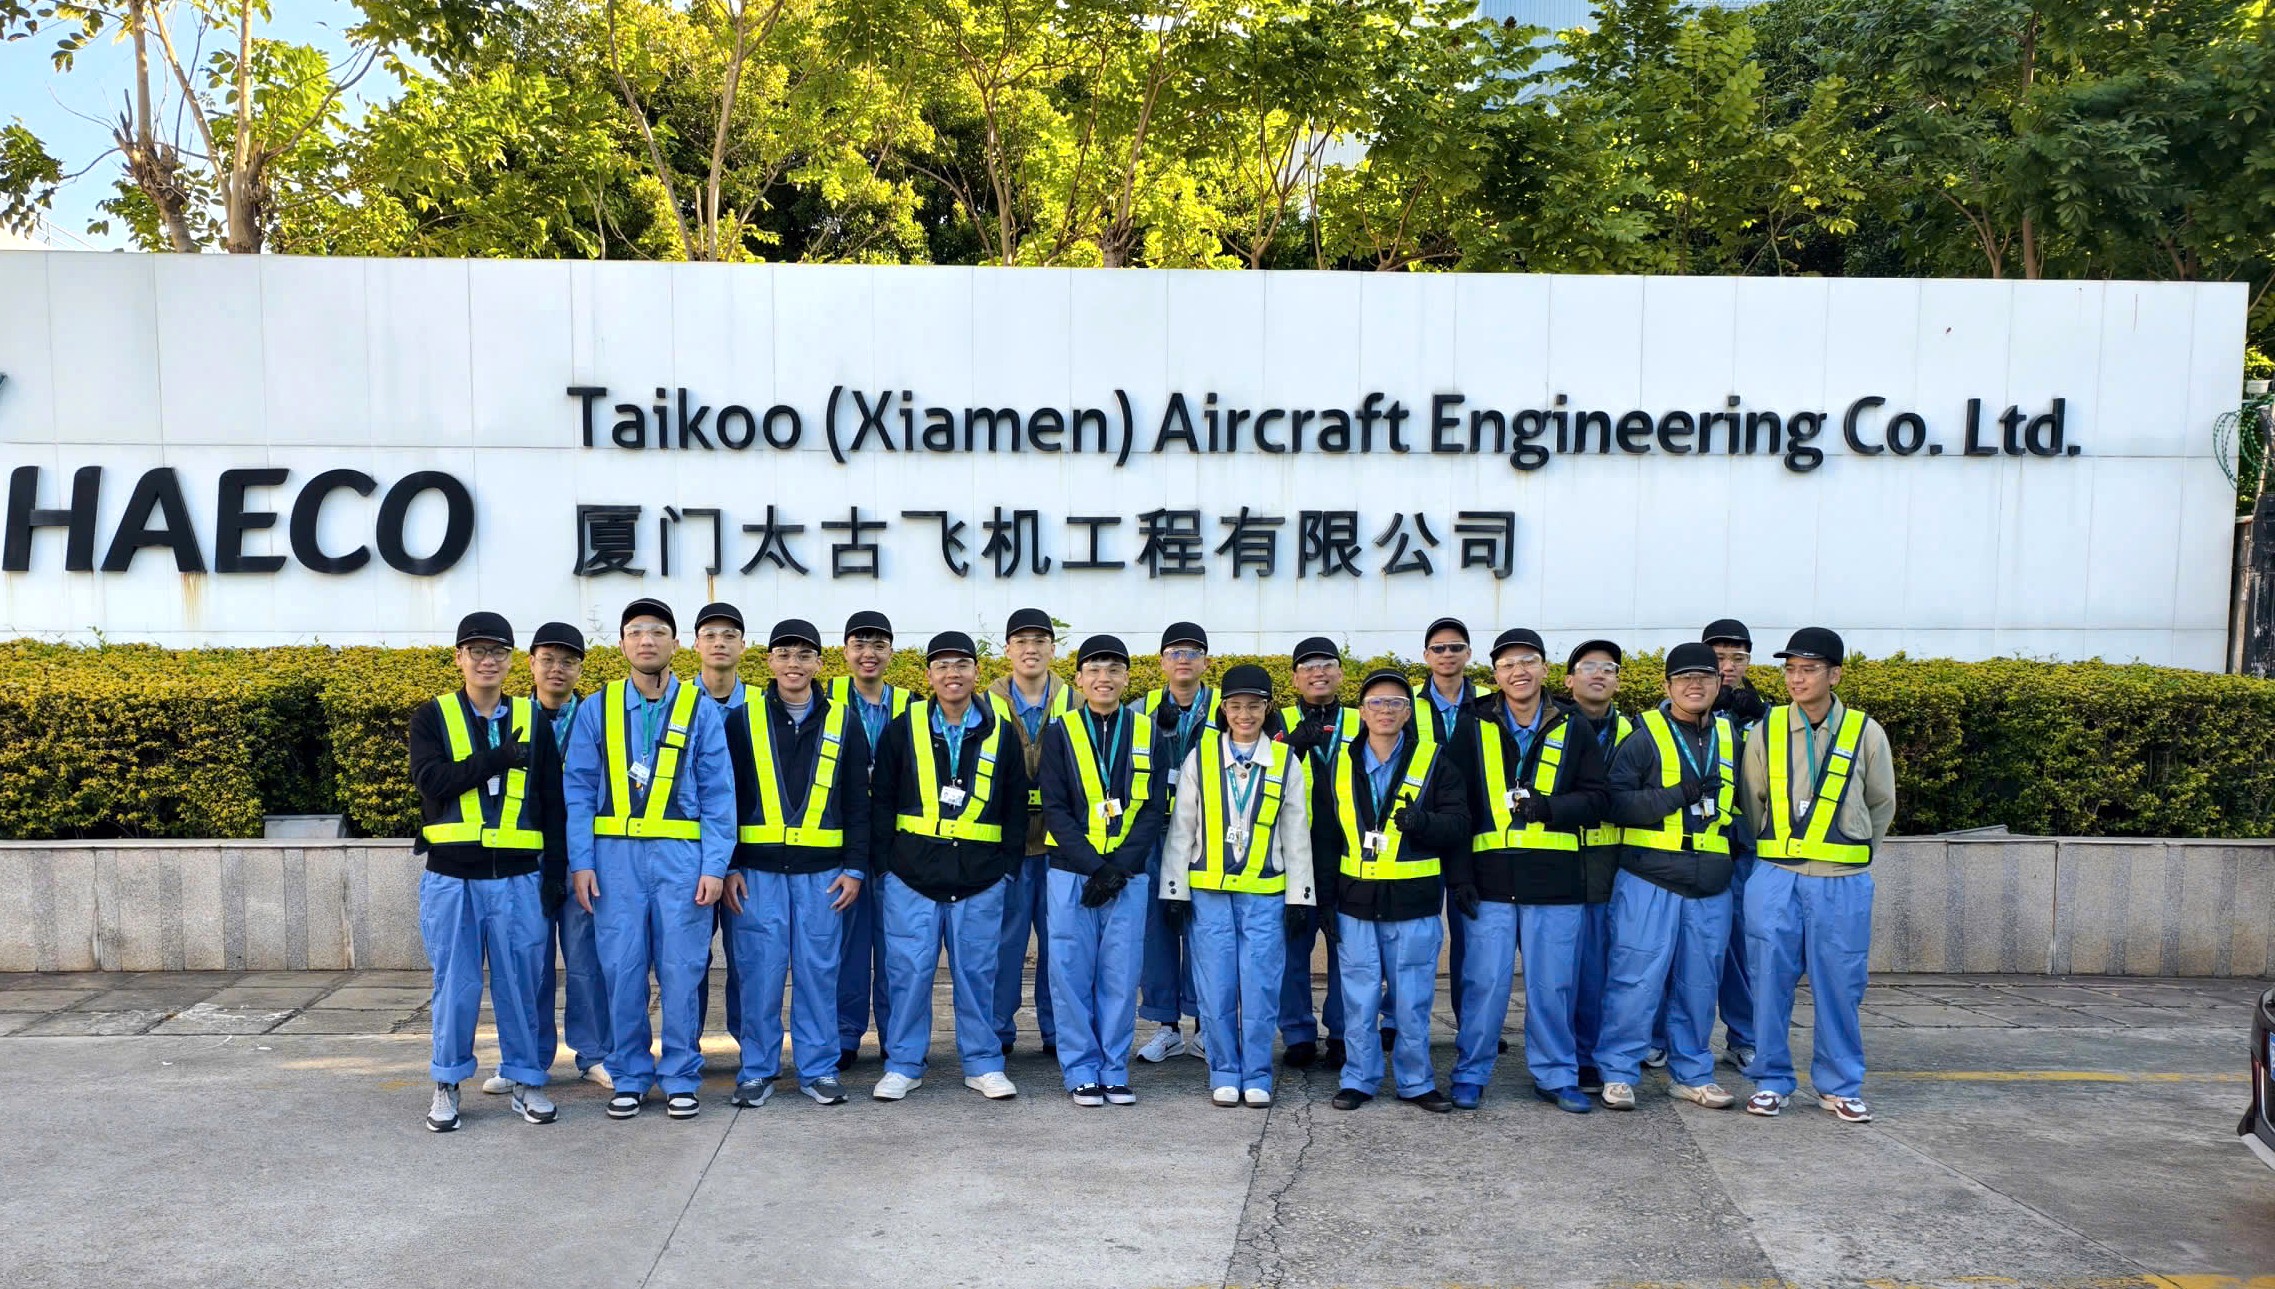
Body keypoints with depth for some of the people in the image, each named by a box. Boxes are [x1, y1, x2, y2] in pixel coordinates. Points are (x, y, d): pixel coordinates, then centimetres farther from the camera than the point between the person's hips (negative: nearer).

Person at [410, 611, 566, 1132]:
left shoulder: (533, 721, 10)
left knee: (519, 982, 5)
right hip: (451, 877, -1)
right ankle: (447, 1083, 18)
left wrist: (556, 869, 4)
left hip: (518, 877, 1)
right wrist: (499, 758, -14)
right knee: (455, 985, 5)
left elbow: (552, 800, 9)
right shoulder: (432, 717, 6)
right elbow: (432, 779, -12)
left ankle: (525, 1079, 17)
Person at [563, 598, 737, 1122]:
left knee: (681, 971, 1)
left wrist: (715, 866, -5)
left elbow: (718, 794, 2)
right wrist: (581, 863, -3)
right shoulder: (596, 710, 7)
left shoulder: (702, 710, 4)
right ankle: (629, 1078, 18)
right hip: (615, 855, 1)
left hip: (682, 855, -1)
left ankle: (681, 1079, 14)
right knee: (621, 970, 4)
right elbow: (579, 791, 6)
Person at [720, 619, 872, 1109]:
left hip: (822, 872, 1)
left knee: (818, 971, 4)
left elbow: (857, 803, 7)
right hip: (757, 870, -1)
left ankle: (818, 1069, 16)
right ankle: (756, 1070, 14)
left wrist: (855, 868, 0)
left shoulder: (843, 722, 8)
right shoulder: (742, 720, 5)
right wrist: (728, 867, -3)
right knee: (759, 971, 1)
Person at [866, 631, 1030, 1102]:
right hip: (911, 873, 0)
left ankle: (982, 1064, 19)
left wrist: (1008, 865, 4)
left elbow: (1016, 806, 10)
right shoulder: (903, 728, 5)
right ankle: (903, 1065, 15)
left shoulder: (1000, 733, 7)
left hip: (981, 878, 1)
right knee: (908, 970, 2)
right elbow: (881, 800, 6)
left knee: (976, 971, 6)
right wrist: (886, 861, -1)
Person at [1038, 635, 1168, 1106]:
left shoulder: (1149, 735, 6)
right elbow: (1055, 809, -3)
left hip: (1128, 875, 1)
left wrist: (1119, 868, -10)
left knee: (1121, 975, 4)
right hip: (1071, 872, -1)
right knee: (1072, 973, 2)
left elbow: (1153, 810, 2)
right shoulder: (1060, 732, 3)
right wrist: (1092, 867, -13)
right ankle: (1081, 1071, 14)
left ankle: (1114, 1070, 16)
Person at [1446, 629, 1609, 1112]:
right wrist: (1459, 874, -5)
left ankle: (1556, 1076, 22)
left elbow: (1597, 798, 6)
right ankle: (1470, 1075, 15)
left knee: (1554, 983, 7)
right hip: (1489, 879, -1)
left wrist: (1551, 807, -13)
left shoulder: (1574, 730, 8)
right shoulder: (1473, 728, 5)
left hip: (1555, 880, 1)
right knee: (1484, 980, 1)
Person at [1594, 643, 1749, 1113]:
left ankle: (1692, 1073, 24)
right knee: (1637, 979, -5)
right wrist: (1678, 795, -19)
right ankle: (1617, 1071, 6)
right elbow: (1615, 801, -13)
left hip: (1711, 888, 5)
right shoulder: (1645, 735, -4)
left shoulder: (1730, 736, 13)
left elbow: (1743, 796, 28)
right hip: (1649, 882, -5)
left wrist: (1739, 826, 7)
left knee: (1700, 983, 11)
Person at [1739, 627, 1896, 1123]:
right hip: (1774, 878, 1)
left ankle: (1839, 1085, 18)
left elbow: (1881, 804, 15)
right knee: (1770, 980, 2)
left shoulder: (1865, 733, 2)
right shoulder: (1766, 730, 3)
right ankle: (1770, 1081, 14)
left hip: (1843, 883, 0)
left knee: (1840, 984, 4)